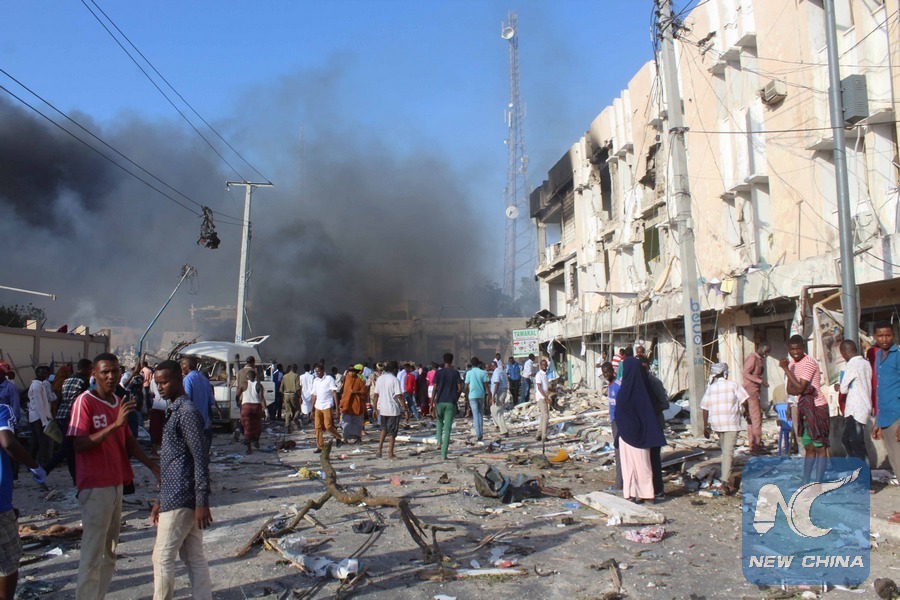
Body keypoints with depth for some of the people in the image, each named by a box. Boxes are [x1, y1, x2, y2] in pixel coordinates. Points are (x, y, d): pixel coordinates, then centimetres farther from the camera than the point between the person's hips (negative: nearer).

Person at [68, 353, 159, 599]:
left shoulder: (119, 402, 11)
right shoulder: (85, 401, -12)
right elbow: (79, 444, -21)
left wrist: (153, 467, 11)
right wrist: (115, 424, -29)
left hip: (116, 484, 8)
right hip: (95, 486, -8)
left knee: (109, 550, 14)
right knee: (93, 553, -4)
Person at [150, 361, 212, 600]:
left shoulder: (187, 412, -15)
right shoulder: (175, 411, 16)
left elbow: (200, 459, -19)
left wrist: (202, 502, -20)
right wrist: (160, 500, 22)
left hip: (180, 500, -10)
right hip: (175, 497, 10)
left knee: (162, 558, 0)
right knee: (194, 558, 11)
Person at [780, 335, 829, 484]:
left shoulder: (809, 363, -16)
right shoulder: (792, 363, 9)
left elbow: (800, 388, -23)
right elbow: (789, 389, 4)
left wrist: (785, 369, -21)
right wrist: (802, 390, -17)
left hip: (817, 407, -8)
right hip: (803, 408, 8)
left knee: (820, 447, -2)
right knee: (808, 448, 14)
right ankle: (805, 483, 21)